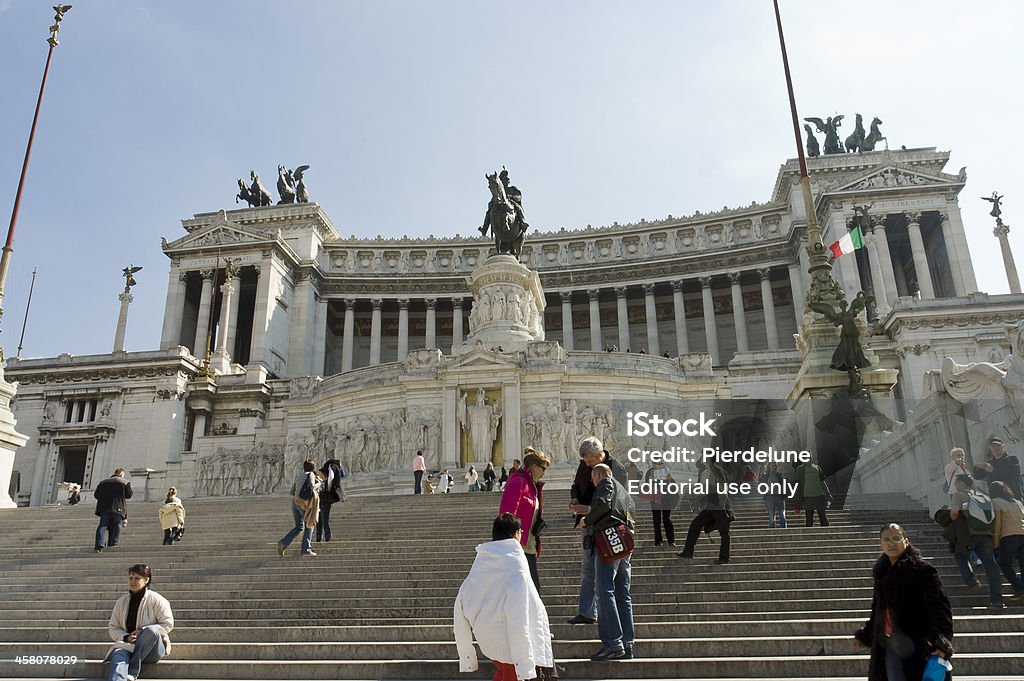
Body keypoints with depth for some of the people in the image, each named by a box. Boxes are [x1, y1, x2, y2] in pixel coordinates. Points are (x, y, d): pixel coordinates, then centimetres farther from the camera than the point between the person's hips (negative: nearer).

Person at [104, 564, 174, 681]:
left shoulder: (157, 600, -1)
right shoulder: (121, 602, 11)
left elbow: (167, 624, -4)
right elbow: (113, 627, 12)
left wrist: (142, 632, -13)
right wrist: (126, 637, -10)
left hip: (153, 649, -2)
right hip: (128, 645, 2)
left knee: (151, 630, -36)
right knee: (118, 653, -34)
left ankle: (133, 671, -33)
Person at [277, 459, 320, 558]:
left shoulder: (299, 476, 19)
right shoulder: (311, 475, -2)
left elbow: (292, 492, 19)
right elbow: (311, 487, -16)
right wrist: (318, 484, 3)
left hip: (295, 502, 7)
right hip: (305, 503, -7)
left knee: (299, 528, 15)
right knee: (309, 526, 7)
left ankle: (283, 543, -3)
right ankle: (306, 549, 5)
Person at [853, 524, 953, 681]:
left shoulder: (922, 570, -11)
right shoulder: (882, 572, 9)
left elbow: (939, 606, -19)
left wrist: (940, 640, -33)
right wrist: (865, 635, 26)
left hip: (916, 644, -6)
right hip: (888, 644, 6)